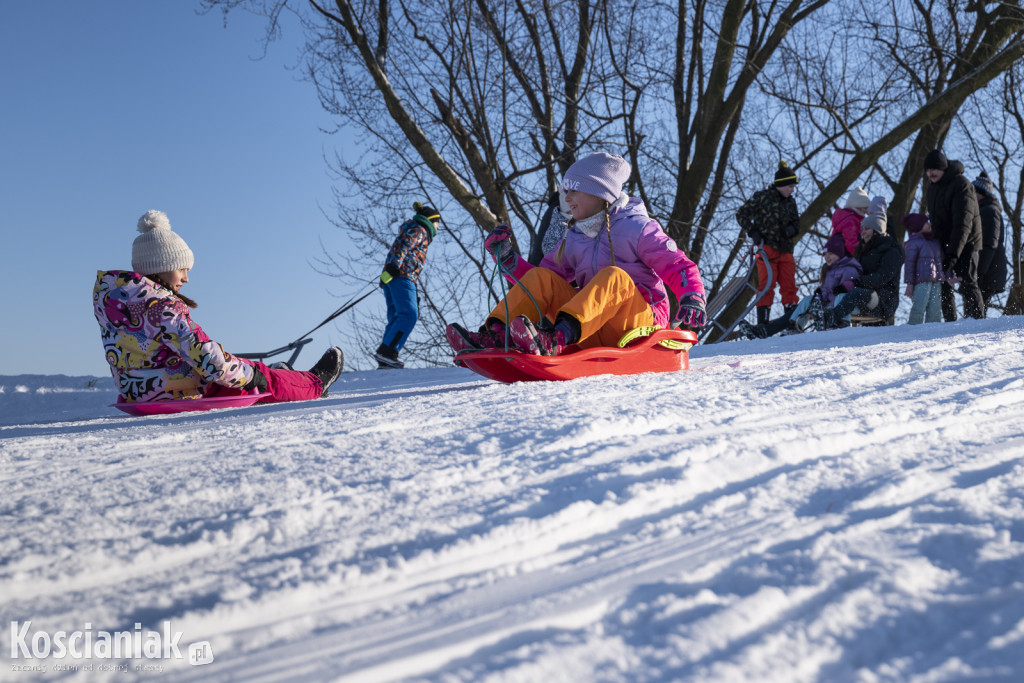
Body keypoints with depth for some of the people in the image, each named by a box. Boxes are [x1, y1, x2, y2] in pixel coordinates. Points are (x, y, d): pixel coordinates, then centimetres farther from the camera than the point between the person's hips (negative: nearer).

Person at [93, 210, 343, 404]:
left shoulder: (107, 294, 0)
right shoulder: (162, 307, -27)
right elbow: (206, 357, -28)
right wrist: (247, 373, -14)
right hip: (181, 395, -9)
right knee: (263, 378, 12)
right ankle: (314, 385, 38)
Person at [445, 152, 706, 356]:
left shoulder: (637, 228, 2)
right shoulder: (573, 240, 18)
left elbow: (680, 267, -5)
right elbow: (541, 283, 16)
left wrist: (692, 300, -24)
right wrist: (507, 259, 4)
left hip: (642, 322, -5)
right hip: (594, 333, 5)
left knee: (613, 275, -33)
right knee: (541, 277, -9)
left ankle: (556, 340, -56)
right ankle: (494, 336, -32)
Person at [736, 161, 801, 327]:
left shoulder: (790, 202, 15)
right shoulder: (762, 197, -1)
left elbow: (797, 224, 20)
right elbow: (742, 214, 2)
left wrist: (790, 229, -4)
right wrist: (752, 231, -10)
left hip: (785, 250, 5)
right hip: (766, 247, -5)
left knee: (789, 286, 3)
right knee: (767, 285, -9)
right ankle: (763, 323, -7)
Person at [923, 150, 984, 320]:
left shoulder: (962, 185, -18)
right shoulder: (932, 186, 7)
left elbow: (963, 223, -26)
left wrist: (953, 254, -32)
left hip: (966, 243, -7)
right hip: (943, 243, 7)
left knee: (967, 283, -13)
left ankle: (978, 319, -7)